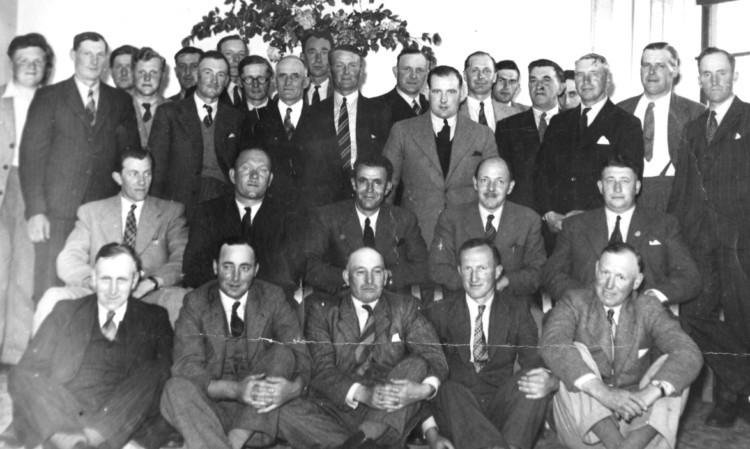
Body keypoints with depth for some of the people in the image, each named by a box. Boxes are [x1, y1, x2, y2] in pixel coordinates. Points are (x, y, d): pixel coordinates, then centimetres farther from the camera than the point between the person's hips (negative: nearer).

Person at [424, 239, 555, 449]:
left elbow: (535, 363, 1)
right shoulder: (440, 313, 5)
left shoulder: (517, 312, 9)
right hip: (455, 410, -1)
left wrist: (550, 382, -26)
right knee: (449, 390, -33)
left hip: (501, 408, 1)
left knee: (536, 381, -26)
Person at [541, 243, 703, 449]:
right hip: (585, 422, -1)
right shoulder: (575, 303, -3)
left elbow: (690, 355, -14)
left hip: (635, 421, 2)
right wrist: (604, 393, -37)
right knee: (575, 354, -23)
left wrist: (648, 394, -33)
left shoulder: (648, 308, 2)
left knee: (673, 366, -18)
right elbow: (552, 346, -24)